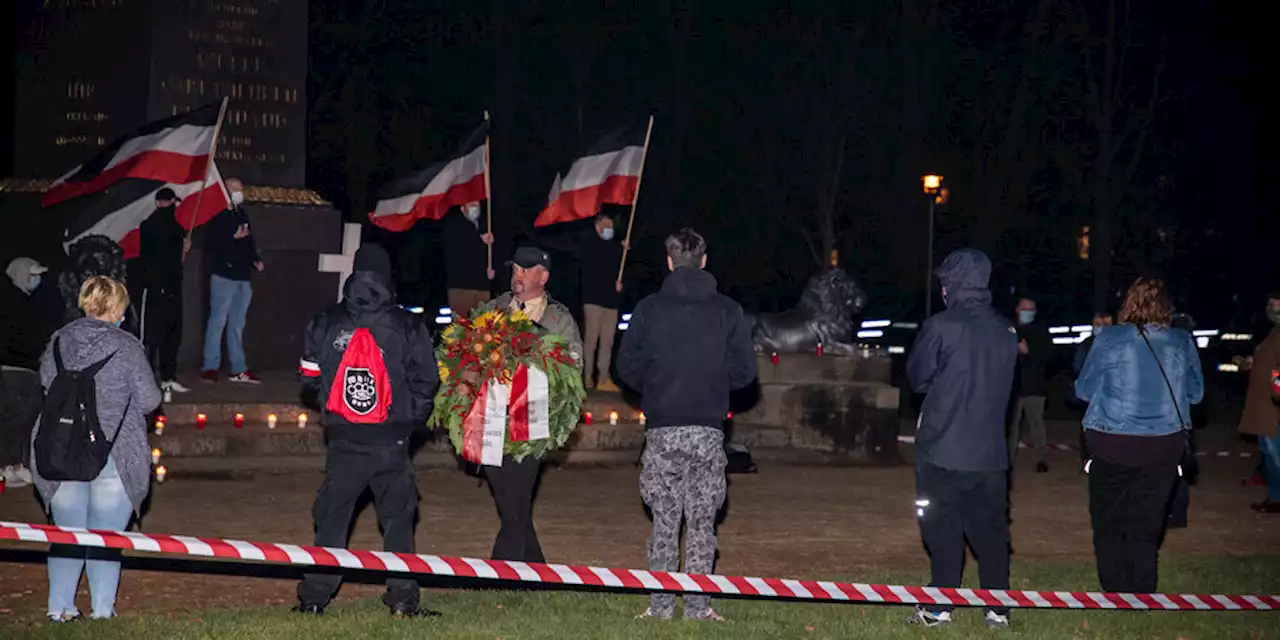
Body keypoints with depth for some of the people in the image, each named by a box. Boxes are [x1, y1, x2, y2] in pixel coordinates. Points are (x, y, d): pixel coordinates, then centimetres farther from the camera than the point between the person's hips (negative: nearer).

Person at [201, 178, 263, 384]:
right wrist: (234, 237, -20)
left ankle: (238, 369, 14)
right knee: (218, 321, -5)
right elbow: (211, 243, -17)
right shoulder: (218, 217, -7)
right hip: (224, 276, -7)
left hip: (243, 278, 7)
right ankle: (210, 367, -1)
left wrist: (255, 260, 8)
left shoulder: (242, 215, 16)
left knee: (237, 325, 11)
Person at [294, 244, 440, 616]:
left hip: (343, 441, 1)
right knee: (397, 519, 9)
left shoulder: (327, 323, 1)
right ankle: (402, 598, 7)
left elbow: (310, 379, 5)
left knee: (332, 518, 10)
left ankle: (314, 596, 9)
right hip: (392, 442, -1)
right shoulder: (408, 326, -3)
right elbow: (426, 380, -2)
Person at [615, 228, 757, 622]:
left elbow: (627, 367, -2)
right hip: (708, 431, 0)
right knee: (702, 522, 6)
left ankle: (661, 605, 6)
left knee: (665, 521, 6)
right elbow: (744, 371, -1)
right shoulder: (728, 311, 0)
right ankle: (697, 605, 4)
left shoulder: (648, 309, -1)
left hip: (662, 431, 0)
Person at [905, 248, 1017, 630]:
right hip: (990, 451, 4)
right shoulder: (1006, 331, 3)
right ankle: (998, 609, 10)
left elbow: (916, 377, -2)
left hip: (943, 448, -4)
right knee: (991, 529, 10)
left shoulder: (942, 327, -13)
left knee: (944, 529, 3)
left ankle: (940, 608, 6)